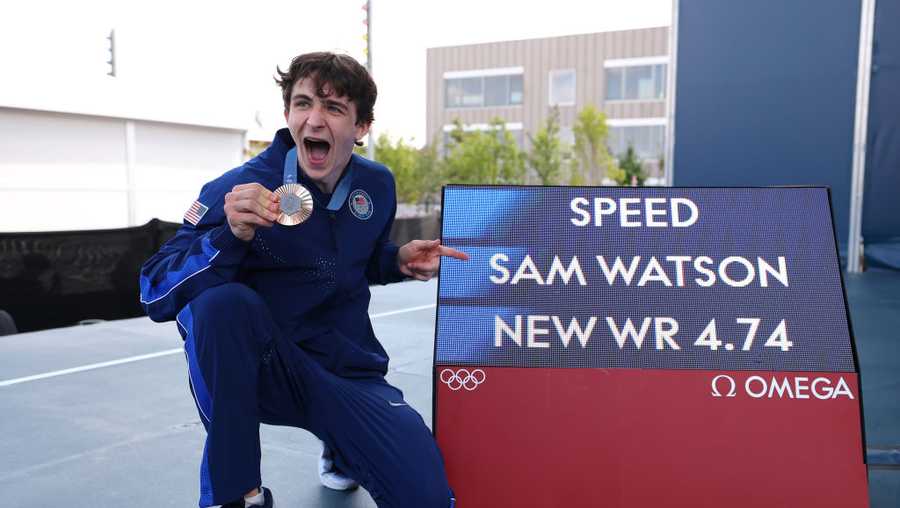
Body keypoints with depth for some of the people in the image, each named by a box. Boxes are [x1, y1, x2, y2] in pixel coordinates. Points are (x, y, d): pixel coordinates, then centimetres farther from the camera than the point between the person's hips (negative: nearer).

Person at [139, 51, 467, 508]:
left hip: (349, 371, 4)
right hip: (261, 371, -3)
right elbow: (155, 295, -20)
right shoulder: (238, 190, -15)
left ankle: (341, 450, 22)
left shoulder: (377, 185, -1)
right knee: (224, 302, -36)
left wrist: (399, 261, -4)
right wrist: (230, 236, -36)